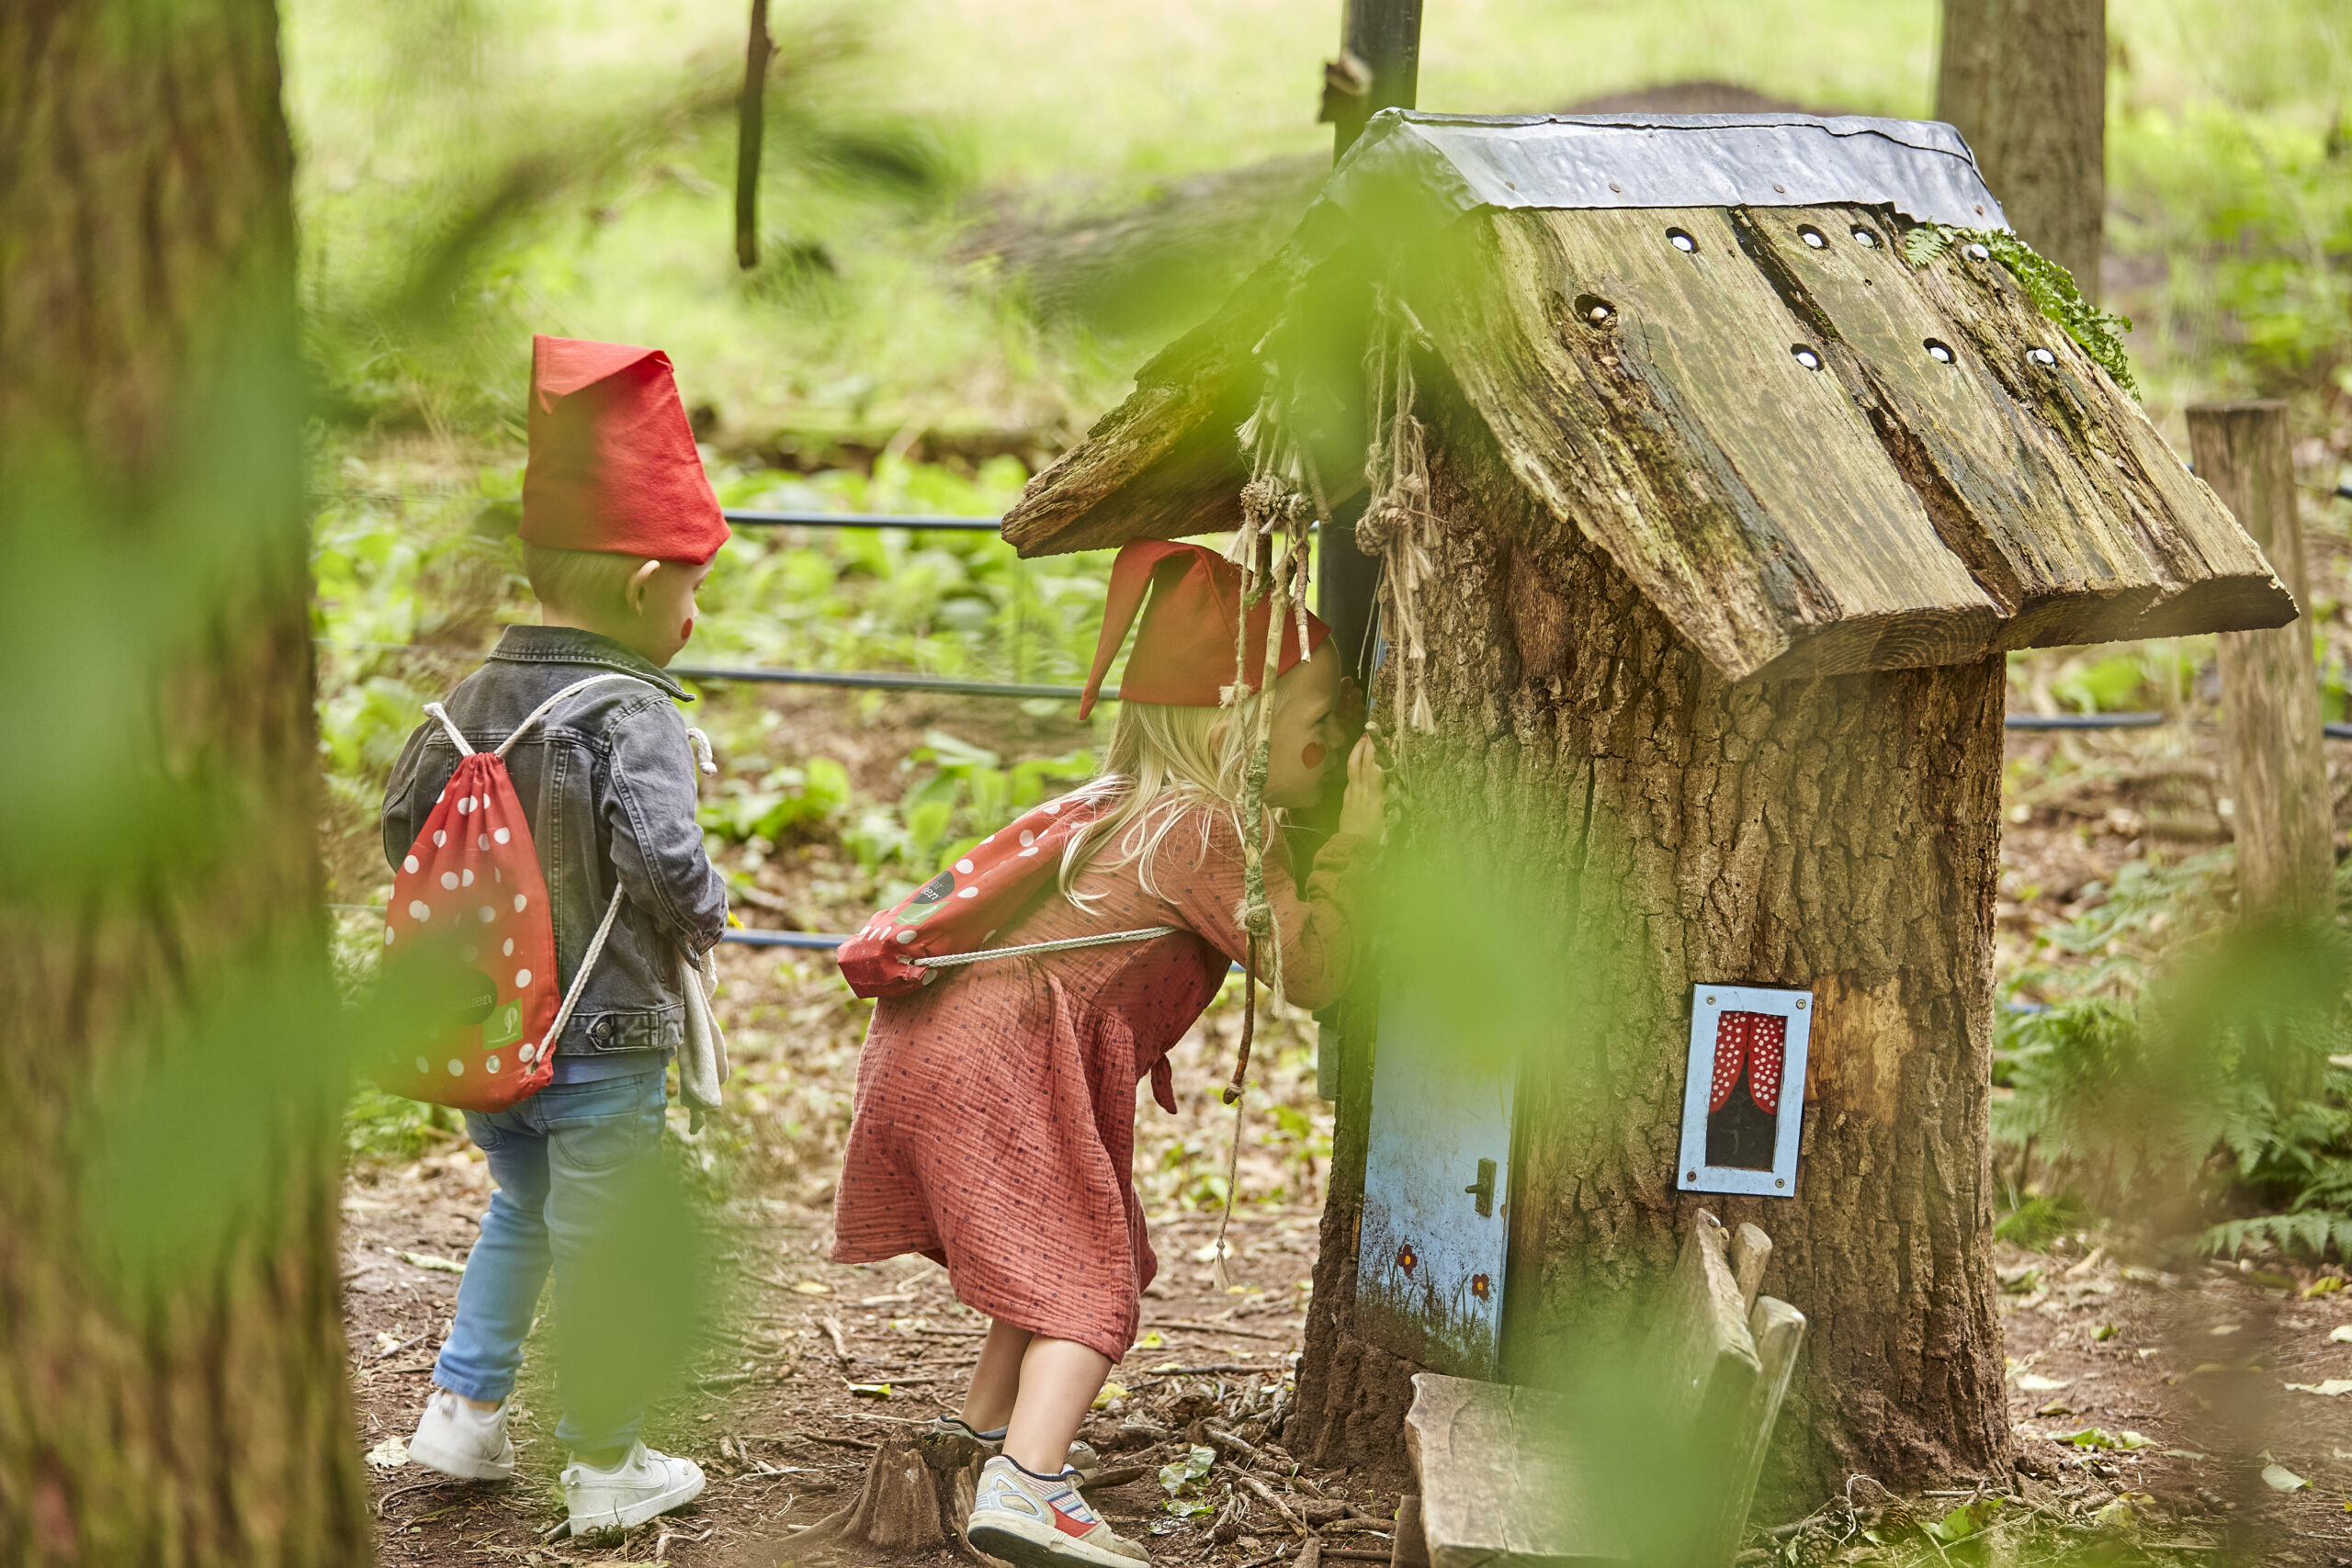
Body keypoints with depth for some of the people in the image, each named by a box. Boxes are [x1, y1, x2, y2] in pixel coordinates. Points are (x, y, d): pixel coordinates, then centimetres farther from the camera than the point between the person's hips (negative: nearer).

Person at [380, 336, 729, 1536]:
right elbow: (663, 858, -31)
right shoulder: (630, 716, -20)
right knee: (597, 1249, 6)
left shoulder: (478, 697, 1)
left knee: (521, 1211, 27)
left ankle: (463, 1413, 26)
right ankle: (606, 1469, 17)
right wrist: (701, 920, -10)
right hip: (602, 1037, -7)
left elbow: (404, 825, 8)